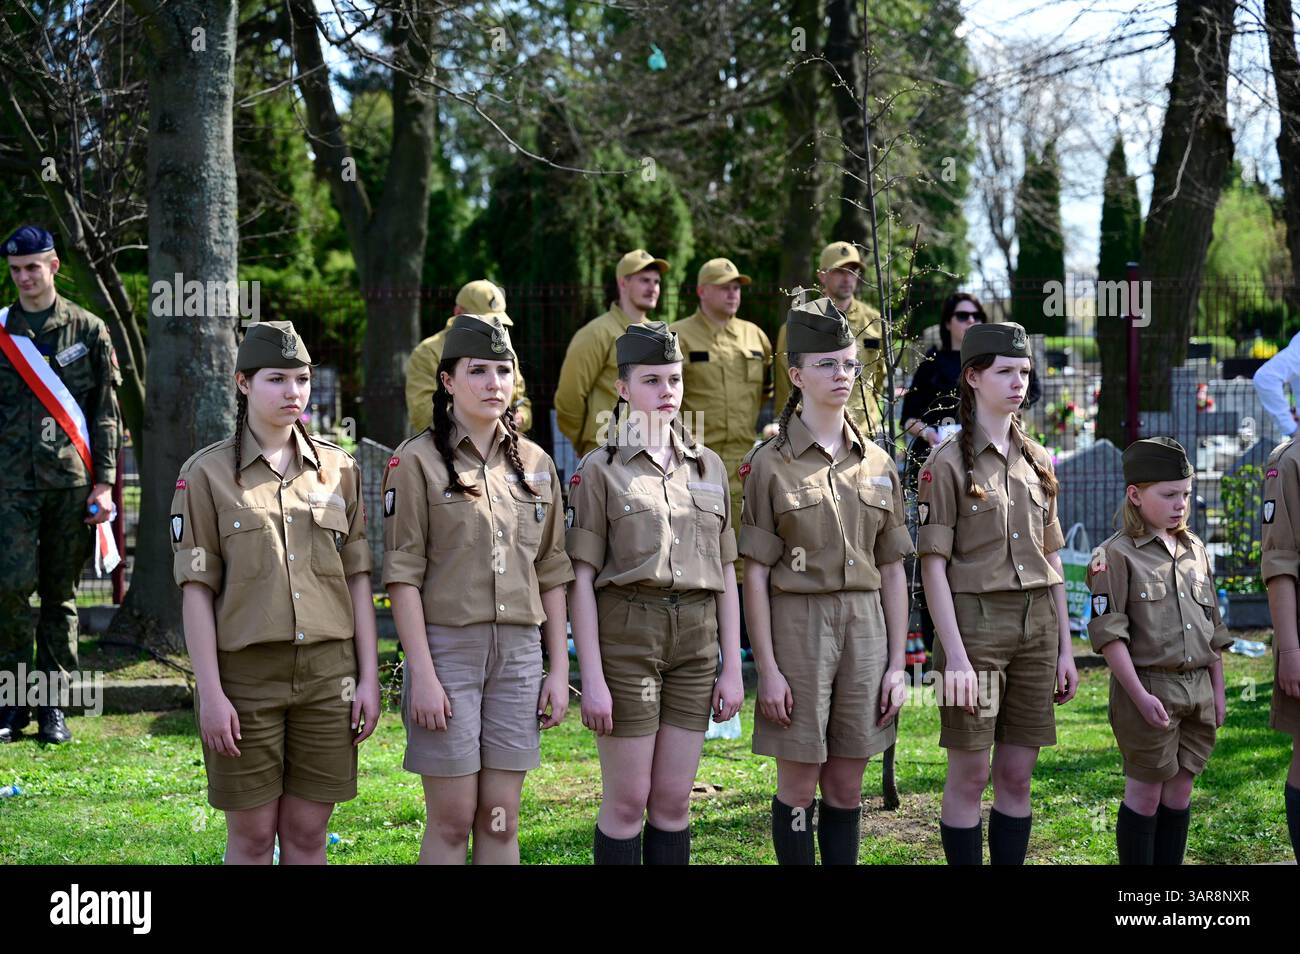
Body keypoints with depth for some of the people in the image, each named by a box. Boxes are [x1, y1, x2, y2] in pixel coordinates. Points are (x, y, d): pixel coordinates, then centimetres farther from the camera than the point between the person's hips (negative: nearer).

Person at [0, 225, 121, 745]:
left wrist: (104, 483, -1)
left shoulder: (88, 331, 6)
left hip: (72, 483, 0)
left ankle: (53, 705, 13)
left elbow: (106, 414, 6)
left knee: (61, 594, 5)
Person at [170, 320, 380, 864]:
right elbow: (196, 589, -5)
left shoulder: (339, 469, 7)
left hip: (328, 675, 3)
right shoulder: (207, 474, -2)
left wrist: (369, 677, 2)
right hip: (246, 674, -3)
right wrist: (210, 693, -11)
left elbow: (357, 577, 8)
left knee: (307, 833, 7)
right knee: (252, 836, 4)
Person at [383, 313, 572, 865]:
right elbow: (403, 575, -8)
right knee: (452, 820, -1)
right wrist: (422, 673, -14)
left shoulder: (535, 465, 10)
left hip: (520, 652, 4)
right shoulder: (416, 463, -4)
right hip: (446, 647, -4)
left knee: (500, 820, 6)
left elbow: (551, 575, 12)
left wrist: (559, 669, 7)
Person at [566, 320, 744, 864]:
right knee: (627, 801, -2)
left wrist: (732, 667, 6)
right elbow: (581, 579, -5)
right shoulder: (600, 470, -1)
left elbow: (726, 575, 12)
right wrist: (592, 677, -12)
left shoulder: (708, 467, 12)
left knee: (673, 801, 7)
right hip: (626, 635, -4)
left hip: (696, 638, 4)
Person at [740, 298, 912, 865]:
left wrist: (896, 664, 5)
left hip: (865, 627, 4)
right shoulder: (770, 464, -4)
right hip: (798, 626, -4)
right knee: (799, 786, 2)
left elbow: (893, 572, 10)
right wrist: (767, 668, -10)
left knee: (846, 788, 9)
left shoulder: (878, 465, 8)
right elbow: (754, 574, -5)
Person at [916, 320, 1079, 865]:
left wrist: (1065, 647, 10)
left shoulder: (1037, 461, 11)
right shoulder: (948, 463, -6)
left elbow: (1052, 559, 15)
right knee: (970, 774, -1)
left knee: (1018, 775, 8)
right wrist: (955, 656, -17)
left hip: (1037, 624, 5)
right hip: (975, 621, -5)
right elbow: (933, 566, -10)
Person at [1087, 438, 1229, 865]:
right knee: (1146, 791, 0)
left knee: (1180, 789, 9)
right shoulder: (1116, 555, -8)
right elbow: (1109, 633, -13)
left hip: (1197, 689, 6)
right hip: (1148, 688, -6)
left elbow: (1212, 626, 17)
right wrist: (1140, 696, -18)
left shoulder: (1195, 550, 12)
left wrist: (1217, 690, 13)